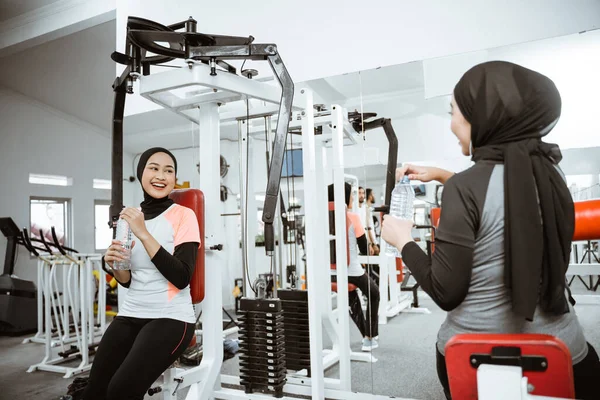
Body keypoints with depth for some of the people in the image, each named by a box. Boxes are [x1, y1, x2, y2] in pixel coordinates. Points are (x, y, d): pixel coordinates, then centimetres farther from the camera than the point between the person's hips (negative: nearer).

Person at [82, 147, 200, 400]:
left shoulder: (183, 215, -7)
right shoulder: (131, 217, 10)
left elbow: (181, 279, -18)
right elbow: (129, 281, 15)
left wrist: (144, 234, -20)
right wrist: (114, 265, -8)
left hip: (171, 318, -5)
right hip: (131, 315, 5)